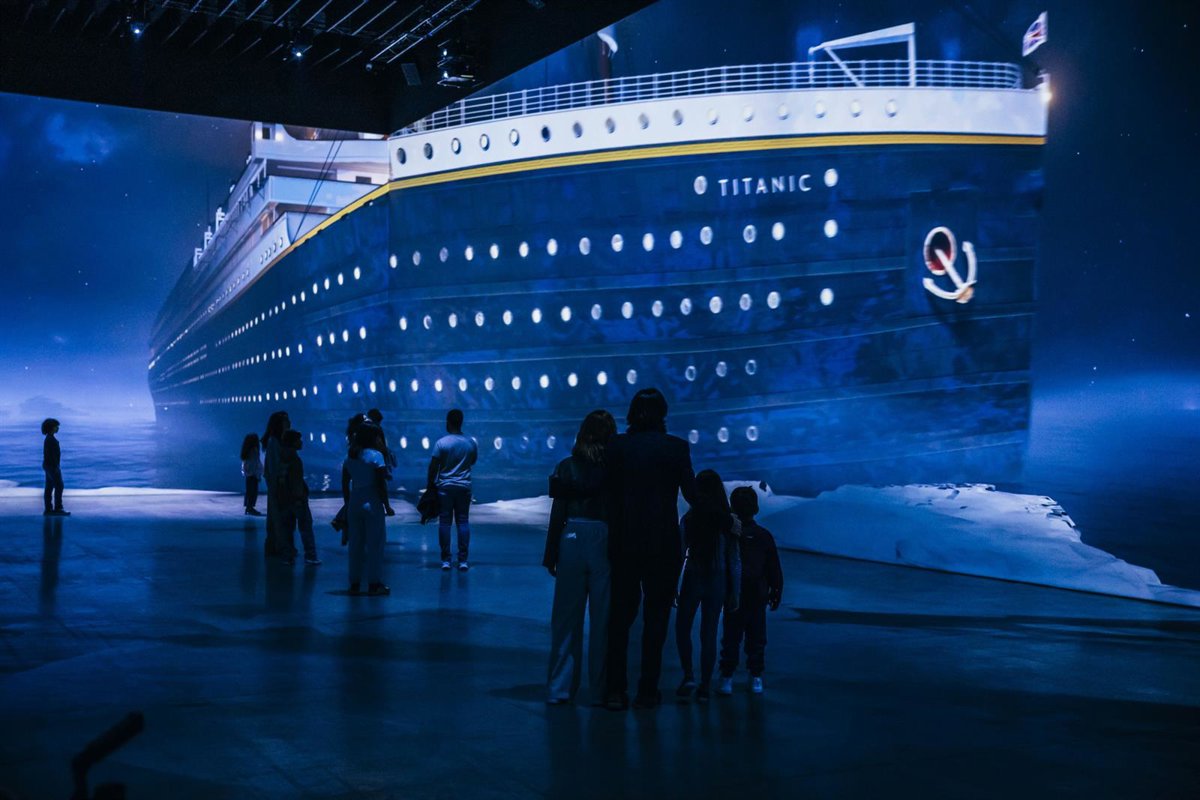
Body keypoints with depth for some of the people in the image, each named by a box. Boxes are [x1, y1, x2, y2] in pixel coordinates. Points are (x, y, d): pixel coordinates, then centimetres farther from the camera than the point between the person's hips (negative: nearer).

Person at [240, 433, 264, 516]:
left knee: (249, 490, 13)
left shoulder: (247, 450, 10)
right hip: (253, 473, -9)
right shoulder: (254, 450, -16)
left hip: (248, 473, 9)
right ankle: (250, 507, -5)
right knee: (253, 491, -4)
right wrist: (258, 474, -13)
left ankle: (248, 507, 18)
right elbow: (255, 463, -17)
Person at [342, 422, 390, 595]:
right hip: (372, 503, -6)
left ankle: (354, 583, 15)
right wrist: (386, 504, -5)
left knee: (355, 544, 11)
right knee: (374, 543, 1)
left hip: (354, 503, 6)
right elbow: (381, 484, -12)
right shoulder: (375, 455, -9)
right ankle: (374, 583, 3)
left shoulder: (349, 457, 8)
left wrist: (347, 505, 17)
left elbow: (345, 484, 10)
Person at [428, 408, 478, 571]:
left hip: (445, 486, -2)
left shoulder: (441, 443, -8)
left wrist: (430, 484, 4)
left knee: (444, 522, 3)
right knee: (463, 522, 5)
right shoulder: (471, 443, 2)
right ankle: (463, 560, 2)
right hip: (464, 487, 2)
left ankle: (446, 559, 3)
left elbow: (433, 466, -7)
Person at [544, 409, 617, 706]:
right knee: (603, 620, 6)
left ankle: (560, 688, 14)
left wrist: (550, 555, 4)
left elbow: (557, 514, 1)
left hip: (572, 540, 1)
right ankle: (600, 690, 11)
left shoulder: (567, 466, 0)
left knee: (566, 618, 8)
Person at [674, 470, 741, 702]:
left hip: (693, 578, -2)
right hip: (717, 581, 2)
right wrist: (735, 593, 4)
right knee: (709, 634, 9)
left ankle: (688, 675, -4)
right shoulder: (728, 520, -2)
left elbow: (680, 554, -7)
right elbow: (735, 560, -2)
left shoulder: (689, 518, -7)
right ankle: (704, 687, 10)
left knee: (682, 629, 12)